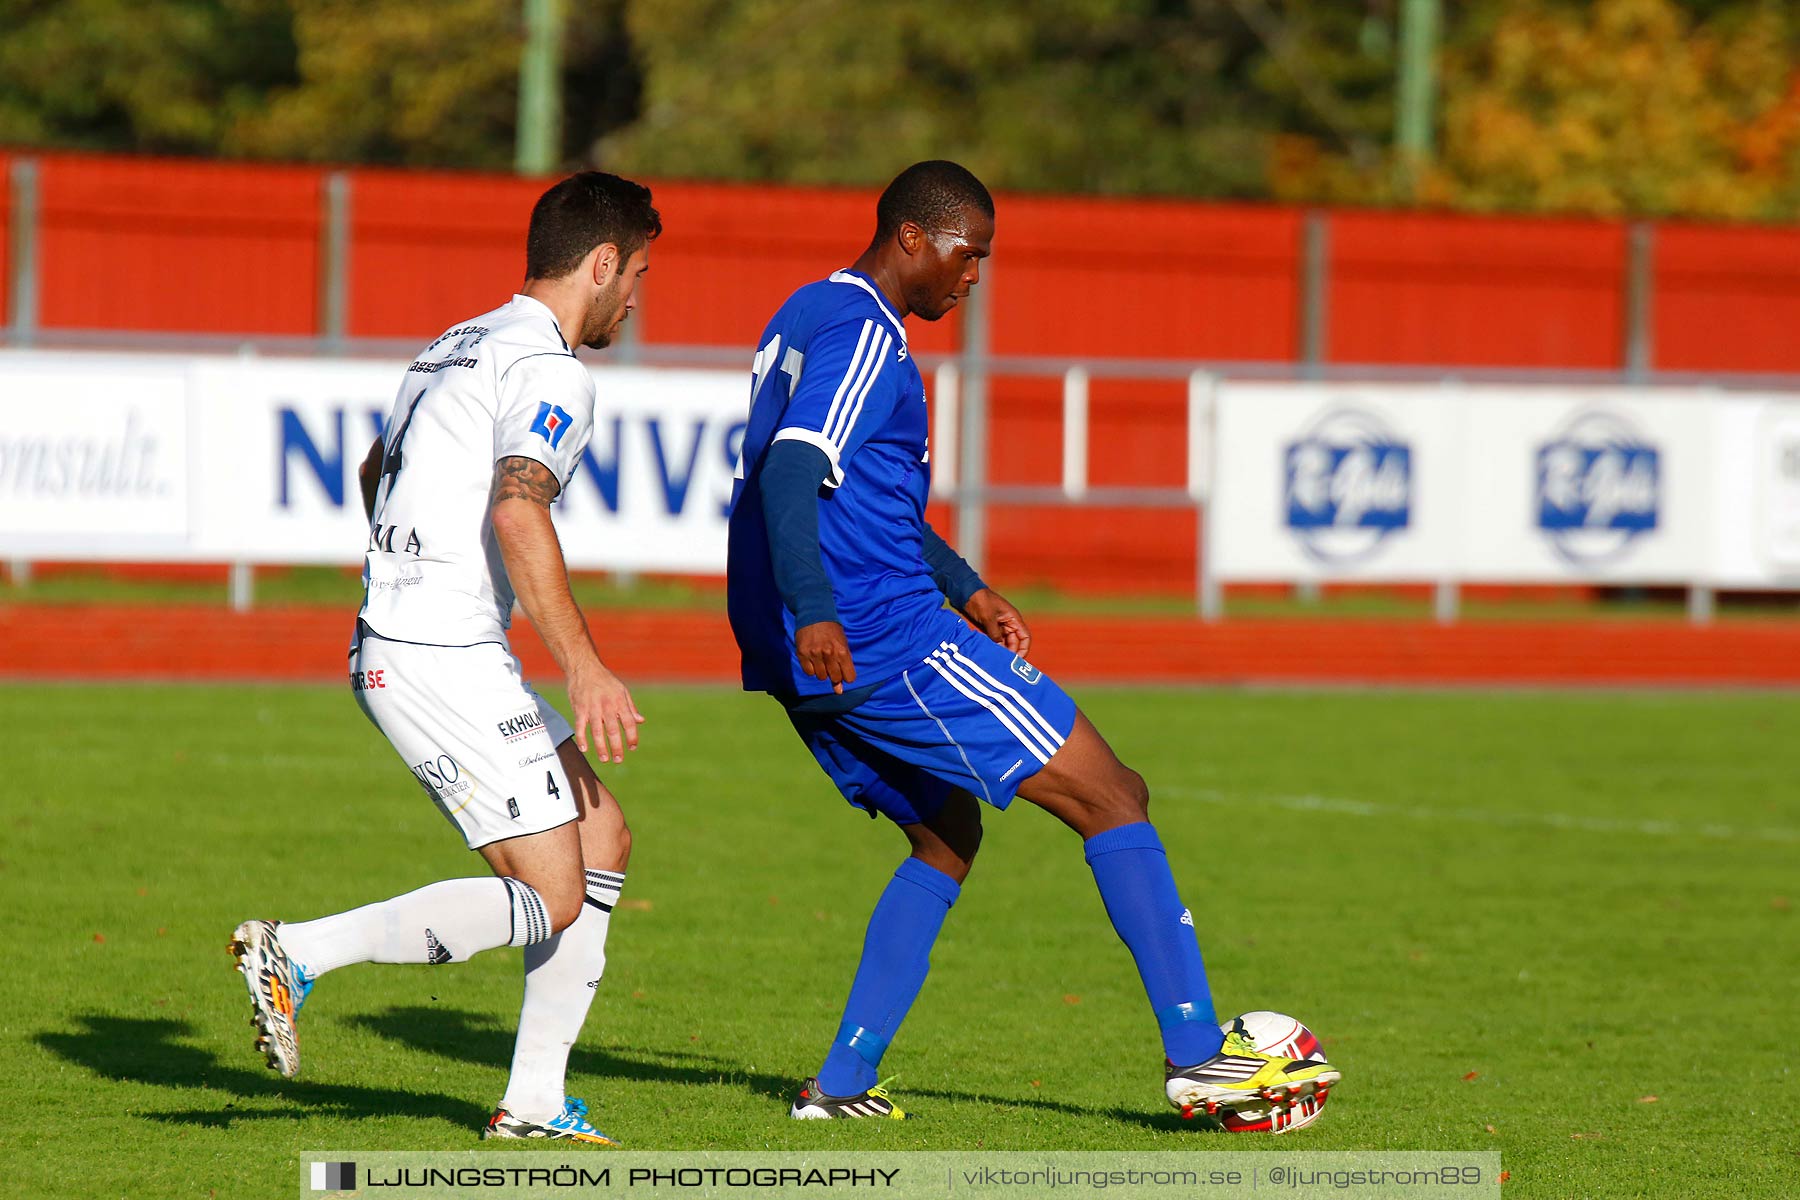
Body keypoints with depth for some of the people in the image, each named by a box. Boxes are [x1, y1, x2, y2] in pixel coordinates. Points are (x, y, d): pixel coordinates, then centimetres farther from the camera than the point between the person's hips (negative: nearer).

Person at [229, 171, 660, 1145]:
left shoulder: (453, 348, 18)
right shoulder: (549, 369, -12)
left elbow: (376, 472, 33)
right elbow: (518, 510, -27)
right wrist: (584, 666, -26)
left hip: (392, 650, 10)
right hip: (447, 661, -10)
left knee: (602, 836, 13)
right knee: (549, 900, -9)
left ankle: (533, 1102, 11)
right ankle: (298, 954, -14)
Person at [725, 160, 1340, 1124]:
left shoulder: (811, 318, 21)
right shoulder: (862, 334, -12)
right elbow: (791, 471, -27)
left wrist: (963, 589, 32)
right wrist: (816, 612, -39)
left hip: (796, 655, 10)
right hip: (881, 636, -10)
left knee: (946, 838, 22)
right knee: (1110, 798, -4)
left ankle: (843, 1082, 11)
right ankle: (1194, 1052, -7)